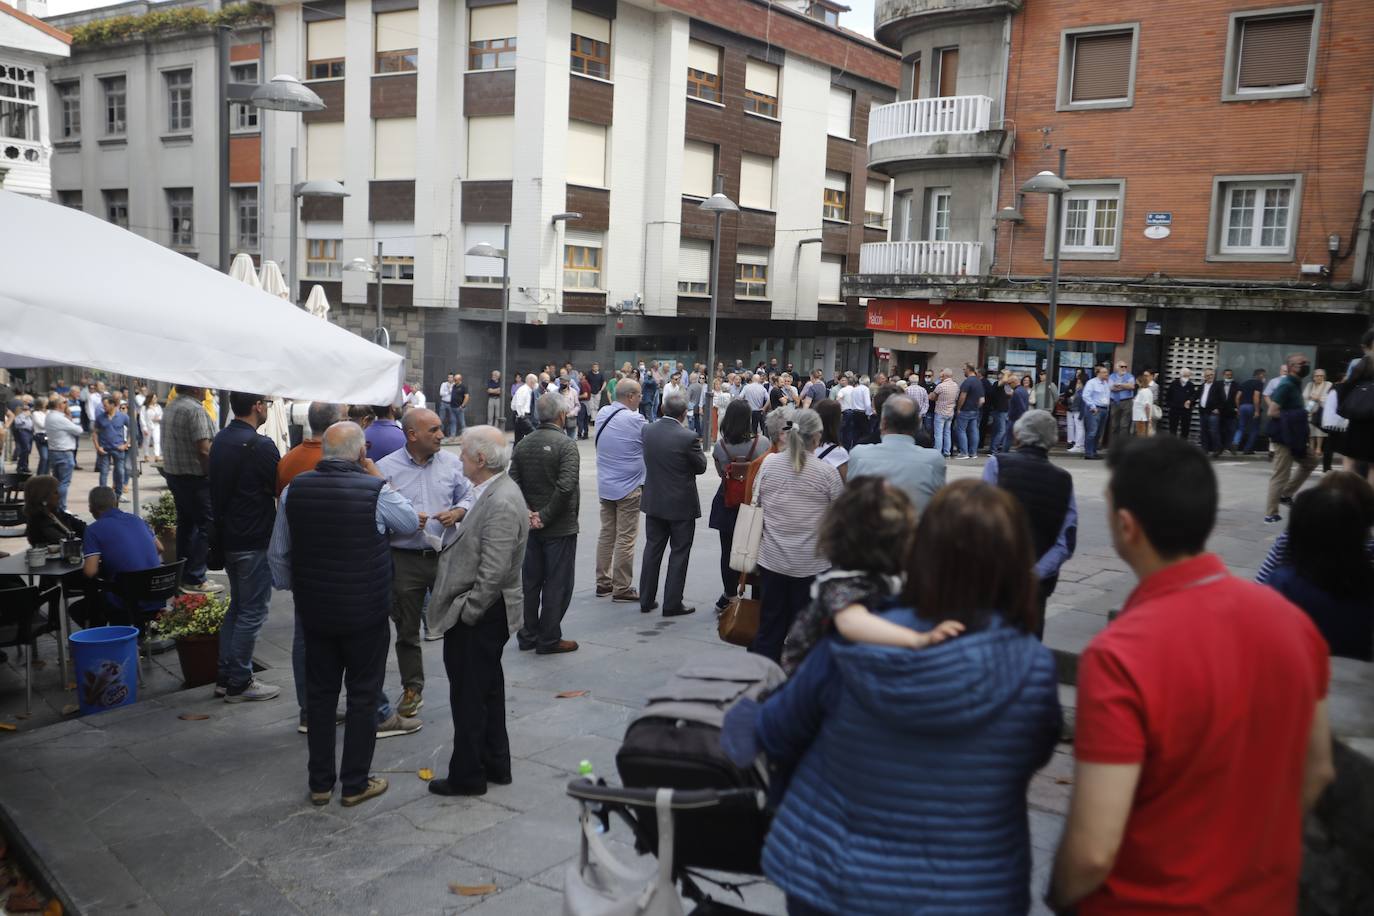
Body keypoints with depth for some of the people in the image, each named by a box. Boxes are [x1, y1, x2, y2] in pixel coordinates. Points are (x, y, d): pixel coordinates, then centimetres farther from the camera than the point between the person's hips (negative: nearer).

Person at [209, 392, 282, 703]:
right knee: (252, 611, 1)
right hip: (254, 540, -9)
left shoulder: (220, 441, 9)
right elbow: (281, 490, -14)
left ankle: (225, 677, 23)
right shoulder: (260, 445, -19)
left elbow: (219, 489, 15)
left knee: (237, 606, 18)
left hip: (227, 535, 9)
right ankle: (239, 683, 7)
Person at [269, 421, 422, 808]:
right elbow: (411, 522, 3)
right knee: (363, 695, 9)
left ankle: (320, 783, 25)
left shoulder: (294, 489, -3)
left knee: (319, 694, 15)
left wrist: (291, 588, 22)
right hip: (365, 613, -4)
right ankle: (355, 784, 17)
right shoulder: (375, 490, -17)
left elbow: (278, 554, 6)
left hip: (314, 611, 4)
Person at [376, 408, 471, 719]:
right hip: (405, 561, -1)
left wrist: (456, 513, -10)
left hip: (446, 555, 1)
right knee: (407, 629, 11)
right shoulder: (385, 468, -5)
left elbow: (468, 497, 10)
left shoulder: (451, 462, 3)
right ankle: (412, 688, 27)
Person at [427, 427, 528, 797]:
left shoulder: (501, 503, -24)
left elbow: (494, 572, -26)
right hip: (483, 614, 10)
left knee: (469, 696, 3)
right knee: (488, 690, 20)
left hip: (478, 618, -10)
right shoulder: (495, 491, 7)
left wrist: (466, 612, -18)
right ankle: (495, 765, 33)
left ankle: (467, 776, 17)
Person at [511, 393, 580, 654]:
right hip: (560, 527, -6)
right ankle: (549, 640, 9)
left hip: (531, 527, 6)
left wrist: (528, 513, -3)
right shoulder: (565, 445, -15)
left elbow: (513, 483, -2)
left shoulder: (523, 445, 3)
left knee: (530, 582, 14)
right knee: (557, 584, 4)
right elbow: (566, 486, -24)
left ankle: (527, 636, 23)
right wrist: (546, 516, -15)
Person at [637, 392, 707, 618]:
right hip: (681, 505, -5)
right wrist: (698, 447, 9)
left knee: (652, 550, 15)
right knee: (679, 553, 6)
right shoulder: (687, 438, -21)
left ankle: (646, 600, 22)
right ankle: (672, 603, 10)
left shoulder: (648, 431, -5)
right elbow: (701, 467, -7)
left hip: (654, 501, 5)